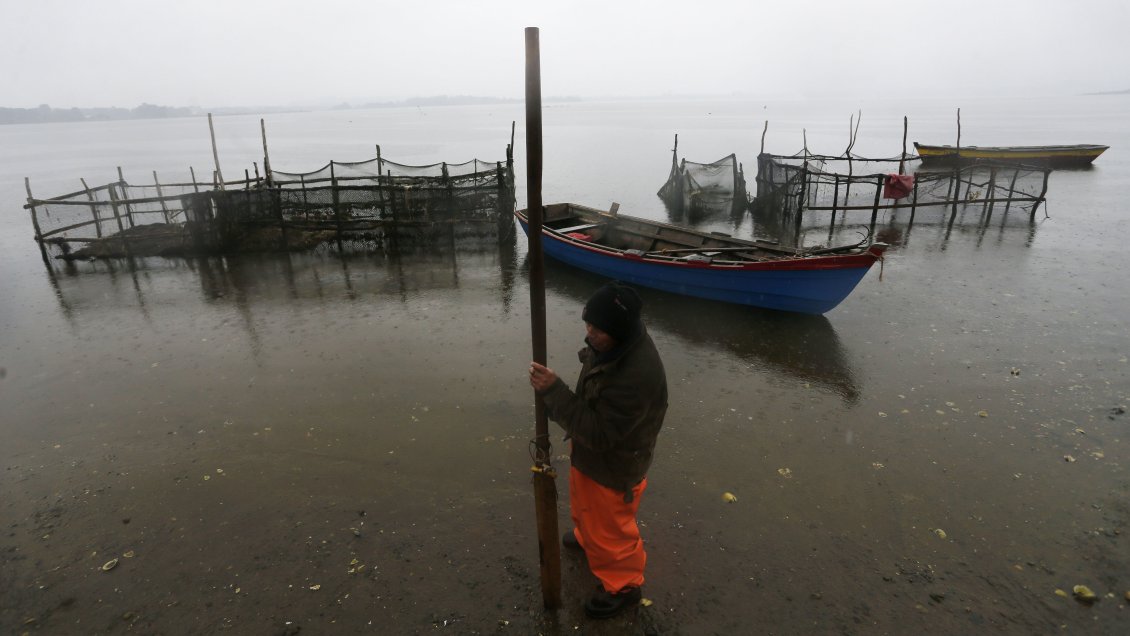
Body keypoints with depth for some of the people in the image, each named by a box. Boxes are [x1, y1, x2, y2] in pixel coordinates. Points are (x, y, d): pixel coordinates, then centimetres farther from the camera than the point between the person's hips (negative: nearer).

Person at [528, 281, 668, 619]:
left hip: (613, 467, -8)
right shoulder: (613, 342, -12)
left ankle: (622, 586, 44)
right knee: (584, 508, 35)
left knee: (610, 529, 17)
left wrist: (553, 391, -37)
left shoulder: (638, 374, -41)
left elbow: (600, 434, -35)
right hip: (589, 452, 9)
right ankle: (587, 537, 65)